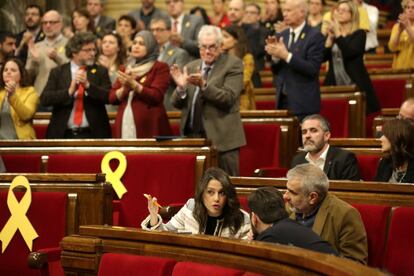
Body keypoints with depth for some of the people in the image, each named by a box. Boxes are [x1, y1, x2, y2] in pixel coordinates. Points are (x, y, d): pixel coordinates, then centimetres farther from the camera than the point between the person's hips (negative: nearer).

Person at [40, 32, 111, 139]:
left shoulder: (101, 71, 8)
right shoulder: (57, 72, 8)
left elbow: (109, 97, -5)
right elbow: (44, 99, -3)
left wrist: (88, 85, -18)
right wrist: (69, 91, -17)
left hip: (92, 134, 0)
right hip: (63, 134, 0)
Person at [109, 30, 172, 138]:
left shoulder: (160, 67, 5)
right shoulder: (126, 69, 20)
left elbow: (156, 96, -8)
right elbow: (112, 97, 13)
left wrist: (134, 85, -15)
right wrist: (124, 88, -6)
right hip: (125, 125, 4)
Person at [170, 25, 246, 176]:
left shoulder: (233, 64, -1)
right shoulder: (191, 67, 15)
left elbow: (228, 99, -13)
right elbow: (177, 104, 12)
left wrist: (204, 85, -25)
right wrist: (181, 87, -9)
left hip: (221, 137, -5)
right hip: (192, 136, 5)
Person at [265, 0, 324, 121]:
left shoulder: (315, 36, -7)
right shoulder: (282, 35, 12)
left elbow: (312, 69, -17)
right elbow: (276, 70, 12)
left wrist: (286, 55, -22)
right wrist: (275, 55, -9)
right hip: (282, 100, 5)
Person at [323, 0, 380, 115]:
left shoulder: (359, 34, 0)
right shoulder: (331, 33, 13)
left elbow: (349, 52, -18)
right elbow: (323, 57, 1)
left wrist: (338, 34, -15)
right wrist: (330, 37, -8)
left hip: (355, 85, -4)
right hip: (334, 84, 4)